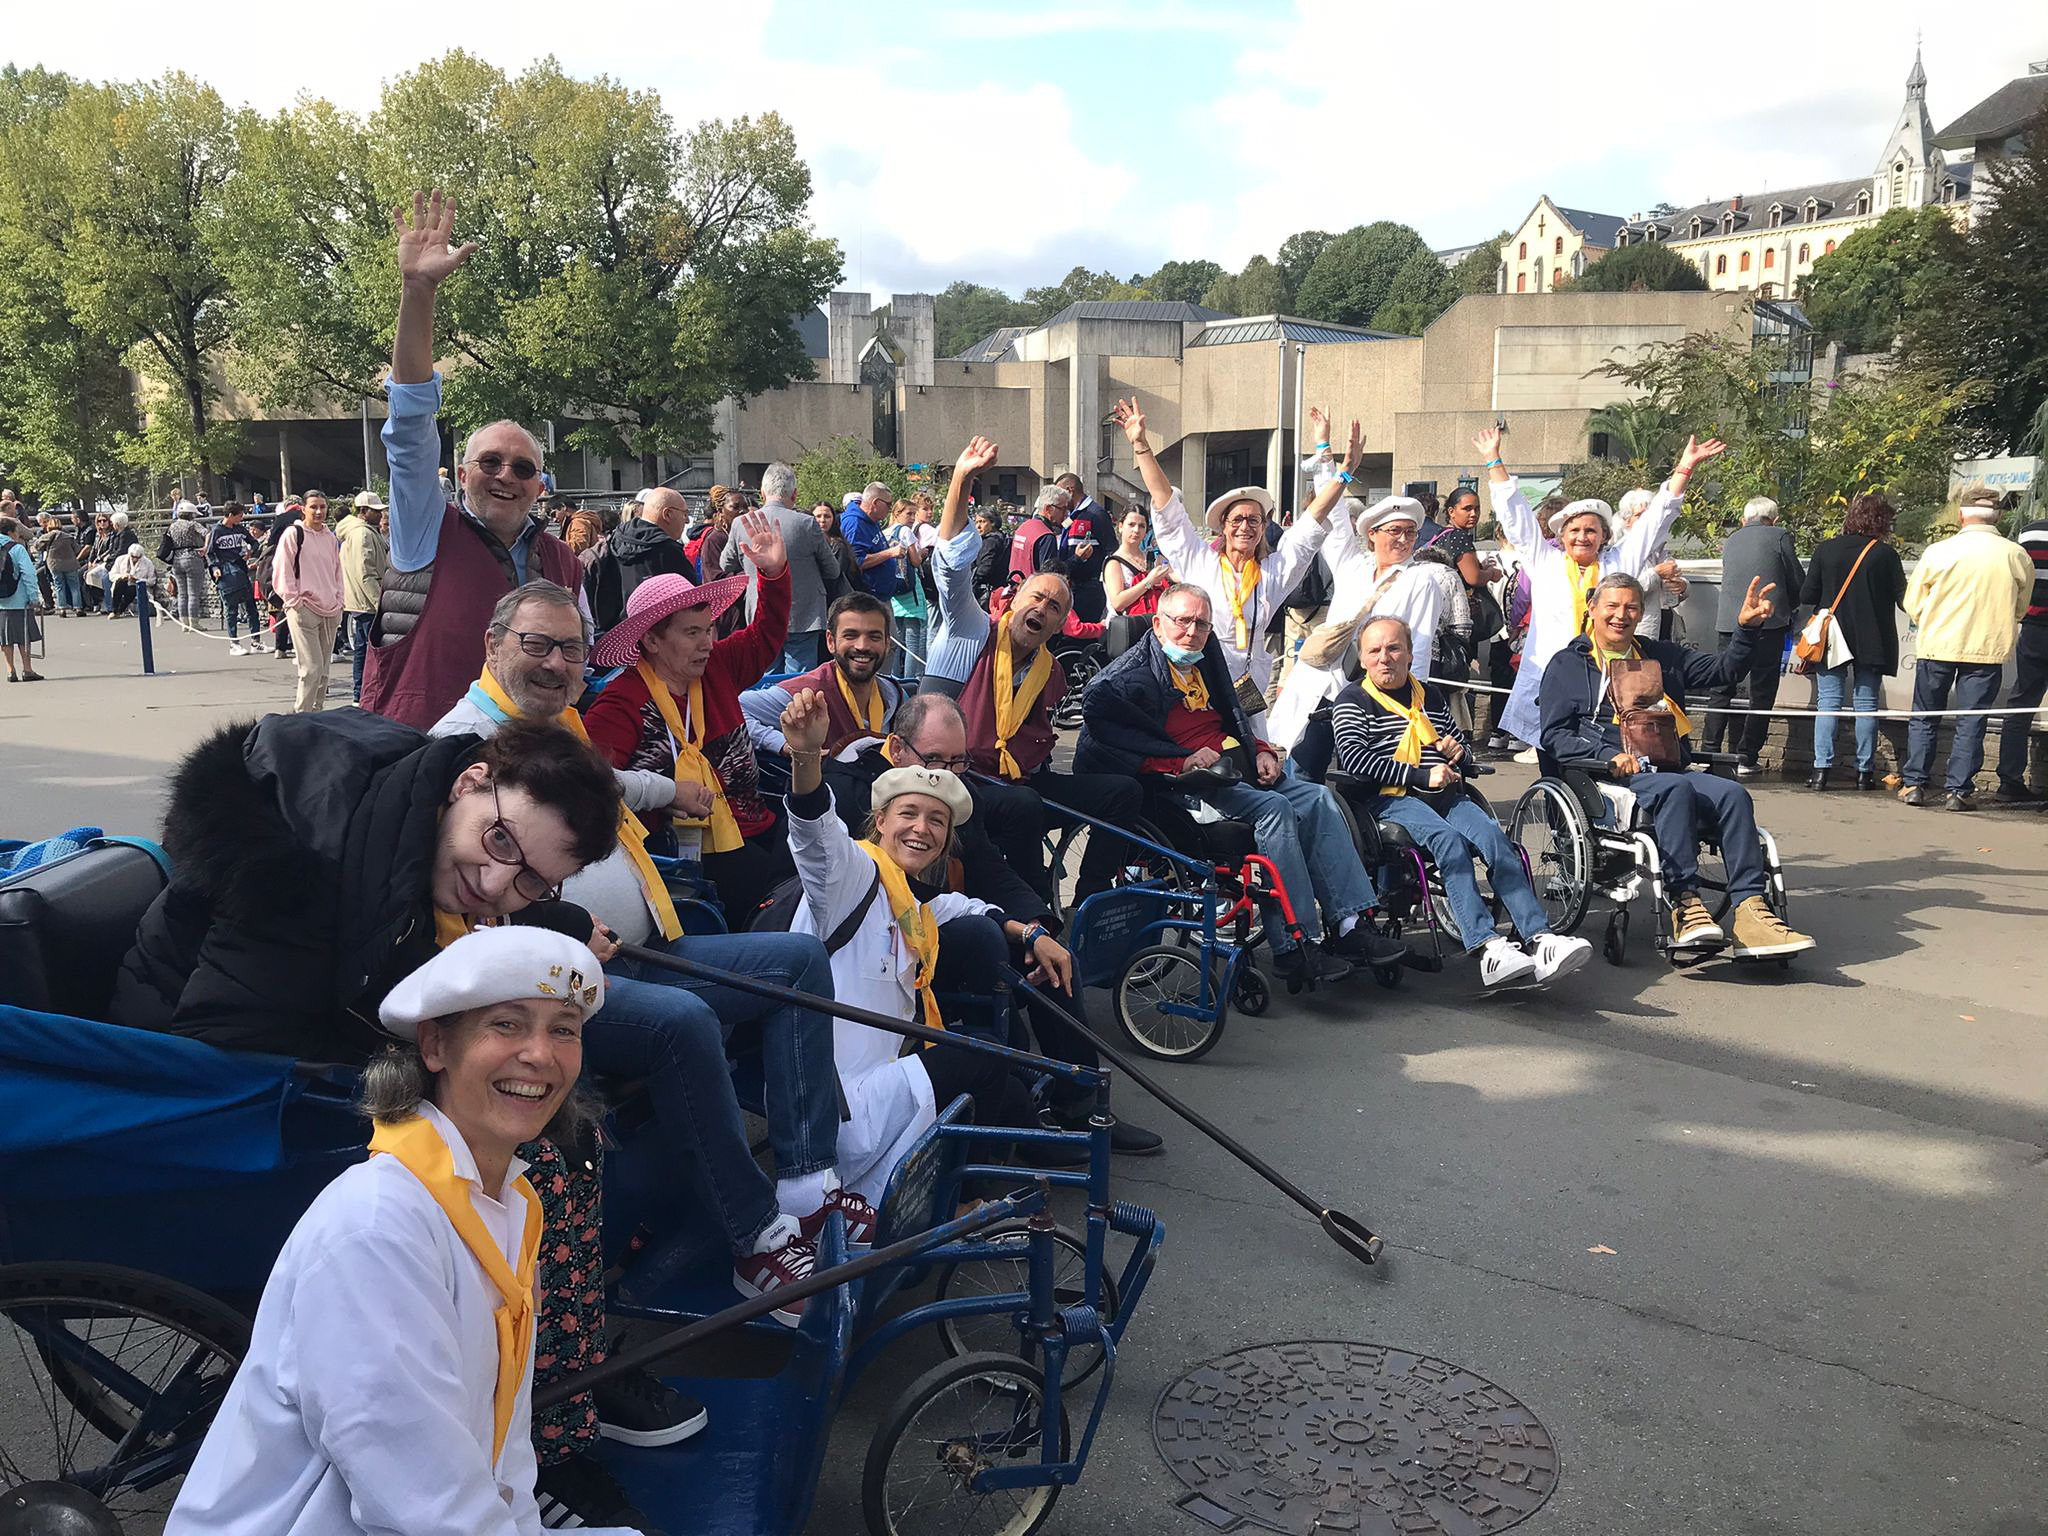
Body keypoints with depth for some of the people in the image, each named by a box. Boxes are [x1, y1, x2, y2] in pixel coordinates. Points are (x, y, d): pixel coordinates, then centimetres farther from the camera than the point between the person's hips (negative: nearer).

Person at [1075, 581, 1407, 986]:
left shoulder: (1207, 664, 24)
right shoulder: (1133, 674, -3)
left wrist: (1261, 752, 14)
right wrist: (1180, 761, -22)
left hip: (1235, 770, 9)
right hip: (1183, 785, -9)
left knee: (1317, 798, -9)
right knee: (1274, 808, -29)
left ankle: (1350, 924, -13)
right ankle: (1296, 945, -30)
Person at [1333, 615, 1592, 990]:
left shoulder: (1430, 695, 27)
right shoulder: (1353, 700, 9)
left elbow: (1465, 744, 37)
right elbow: (1354, 759, -8)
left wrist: (1459, 751, 10)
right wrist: (1421, 776, -12)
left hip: (1446, 796, 5)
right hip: (1390, 800, -5)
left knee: (1493, 835, -26)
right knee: (1448, 839, -34)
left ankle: (1539, 938, -37)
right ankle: (1488, 948, -45)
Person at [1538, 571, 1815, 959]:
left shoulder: (1661, 657, 27)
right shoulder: (1568, 664, 13)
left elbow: (1723, 669, 21)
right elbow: (1554, 735, 2)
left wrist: (1746, 628, 2)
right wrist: (1609, 755, -13)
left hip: (1670, 769, 5)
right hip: (1607, 779, -5)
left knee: (1732, 794, -24)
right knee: (1675, 789, -35)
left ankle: (1749, 908, -32)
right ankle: (1685, 906, -39)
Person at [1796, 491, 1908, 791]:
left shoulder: (1826, 549, -3)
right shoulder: (1885, 554, -7)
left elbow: (1806, 597, 0)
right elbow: (1903, 598, -4)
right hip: (1871, 641, -1)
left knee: (1828, 702, 3)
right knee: (1867, 704, 7)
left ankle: (1822, 769, -5)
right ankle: (1865, 771, 9)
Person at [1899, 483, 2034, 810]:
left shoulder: (1937, 551, -8)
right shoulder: (2016, 556, -3)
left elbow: (1913, 603, 1)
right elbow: (2021, 608, 10)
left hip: (1936, 647, 0)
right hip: (1988, 648, 1)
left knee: (1923, 718, 12)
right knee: (1971, 722, 6)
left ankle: (1914, 784, 11)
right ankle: (1960, 790, 5)